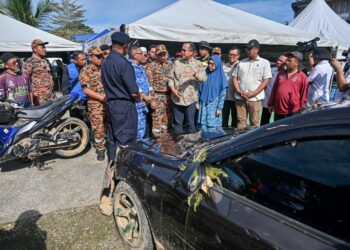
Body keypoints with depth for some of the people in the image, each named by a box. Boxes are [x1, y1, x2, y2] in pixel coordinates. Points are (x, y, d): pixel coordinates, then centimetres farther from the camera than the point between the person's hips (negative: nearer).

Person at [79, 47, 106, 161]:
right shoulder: (86, 70, -2)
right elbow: (86, 89, -9)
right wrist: (101, 97, -16)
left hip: (110, 102, 4)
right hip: (95, 104, -4)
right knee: (98, 128, -1)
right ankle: (100, 149, 16)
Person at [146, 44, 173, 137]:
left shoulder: (171, 64, 10)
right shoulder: (151, 66, -3)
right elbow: (149, 82, -8)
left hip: (169, 95, 5)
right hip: (157, 95, -5)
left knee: (167, 117, 14)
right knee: (157, 117, -4)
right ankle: (157, 135, 7)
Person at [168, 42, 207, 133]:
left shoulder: (198, 64, 1)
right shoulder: (177, 62, 10)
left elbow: (204, 78, -11)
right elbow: (170, 77, 9)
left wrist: (194, 74, -29)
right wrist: (173, 89, -7)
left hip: (190, 98, -2)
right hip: (177, 98, 3)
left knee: (191, 123, 7)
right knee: (177, 122, 11)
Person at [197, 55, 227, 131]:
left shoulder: (221, 76, -4)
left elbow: (223, 93, -5)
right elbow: (200, 89, 11)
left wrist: (220, 108, -9)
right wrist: (198, 102, 5)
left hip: (214, 106, -3)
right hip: (203, 105, 3)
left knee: (212, 128, -2)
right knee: (202, 127, 3)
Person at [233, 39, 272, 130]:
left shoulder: (264, 63, 6)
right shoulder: (242, 62, 16)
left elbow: (266, 80, -1)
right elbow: (235, 78, 14)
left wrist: (253, 93, -11)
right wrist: (239, 91, -3)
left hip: (254, 98, -3)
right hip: (240, 98, 3)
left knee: (254, 123, -1)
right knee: (240, 121, 5)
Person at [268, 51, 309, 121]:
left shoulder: (302, 76, -3)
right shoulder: (281, 73, 13)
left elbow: (304, 94, -3)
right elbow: (274, 89, 15)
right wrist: (270, 104, 13)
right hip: (278, 110, 5)